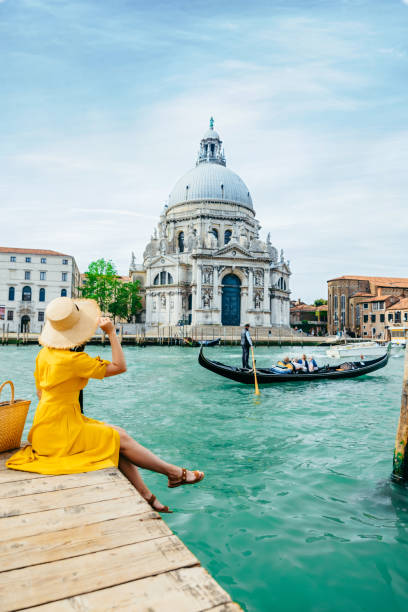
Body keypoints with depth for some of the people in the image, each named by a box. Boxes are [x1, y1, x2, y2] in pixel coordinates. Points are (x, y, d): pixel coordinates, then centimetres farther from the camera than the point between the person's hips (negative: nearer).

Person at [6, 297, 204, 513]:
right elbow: (120, 366, -17)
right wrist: (111, 333, -15)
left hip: (49, 428, 8)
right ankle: (175, 473, 10)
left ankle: (145, 496, 4)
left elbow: (40, 391, 15)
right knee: (120, 439, -3)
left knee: (117, 435, 1)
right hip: (58, 433, -8)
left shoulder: (45, 353, 5)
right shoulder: (72, 359, -23)